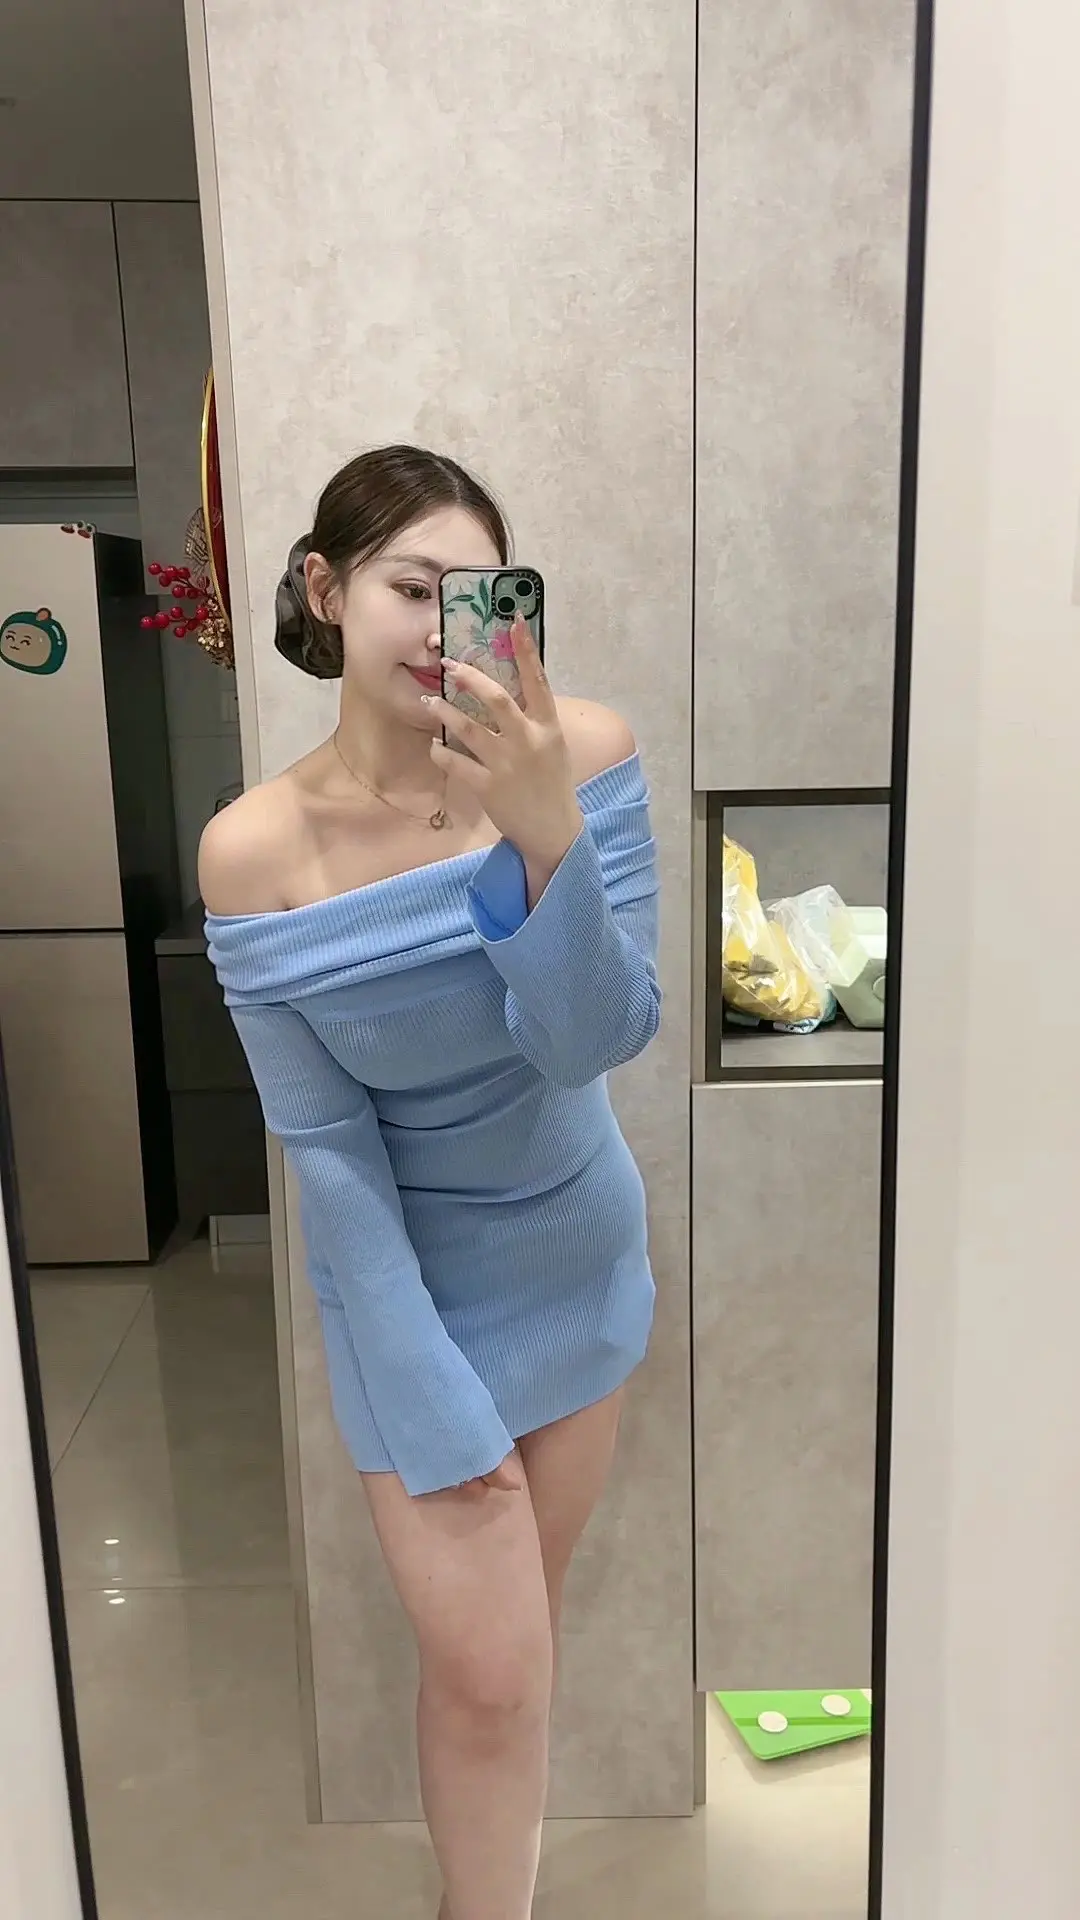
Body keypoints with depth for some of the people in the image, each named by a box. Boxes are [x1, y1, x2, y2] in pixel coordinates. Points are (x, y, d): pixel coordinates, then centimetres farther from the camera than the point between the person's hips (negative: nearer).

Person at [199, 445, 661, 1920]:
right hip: (409, 1284, -2)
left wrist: (547, 832, -38)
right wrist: (432, 1406, -12)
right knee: (486, 1672, 3)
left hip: (580, 1257, 3)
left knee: (529, 1606, 21)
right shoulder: (255, 850, -18)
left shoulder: (583, 753, -16)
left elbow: (602, 1038, -21)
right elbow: (324, 1140, -14)